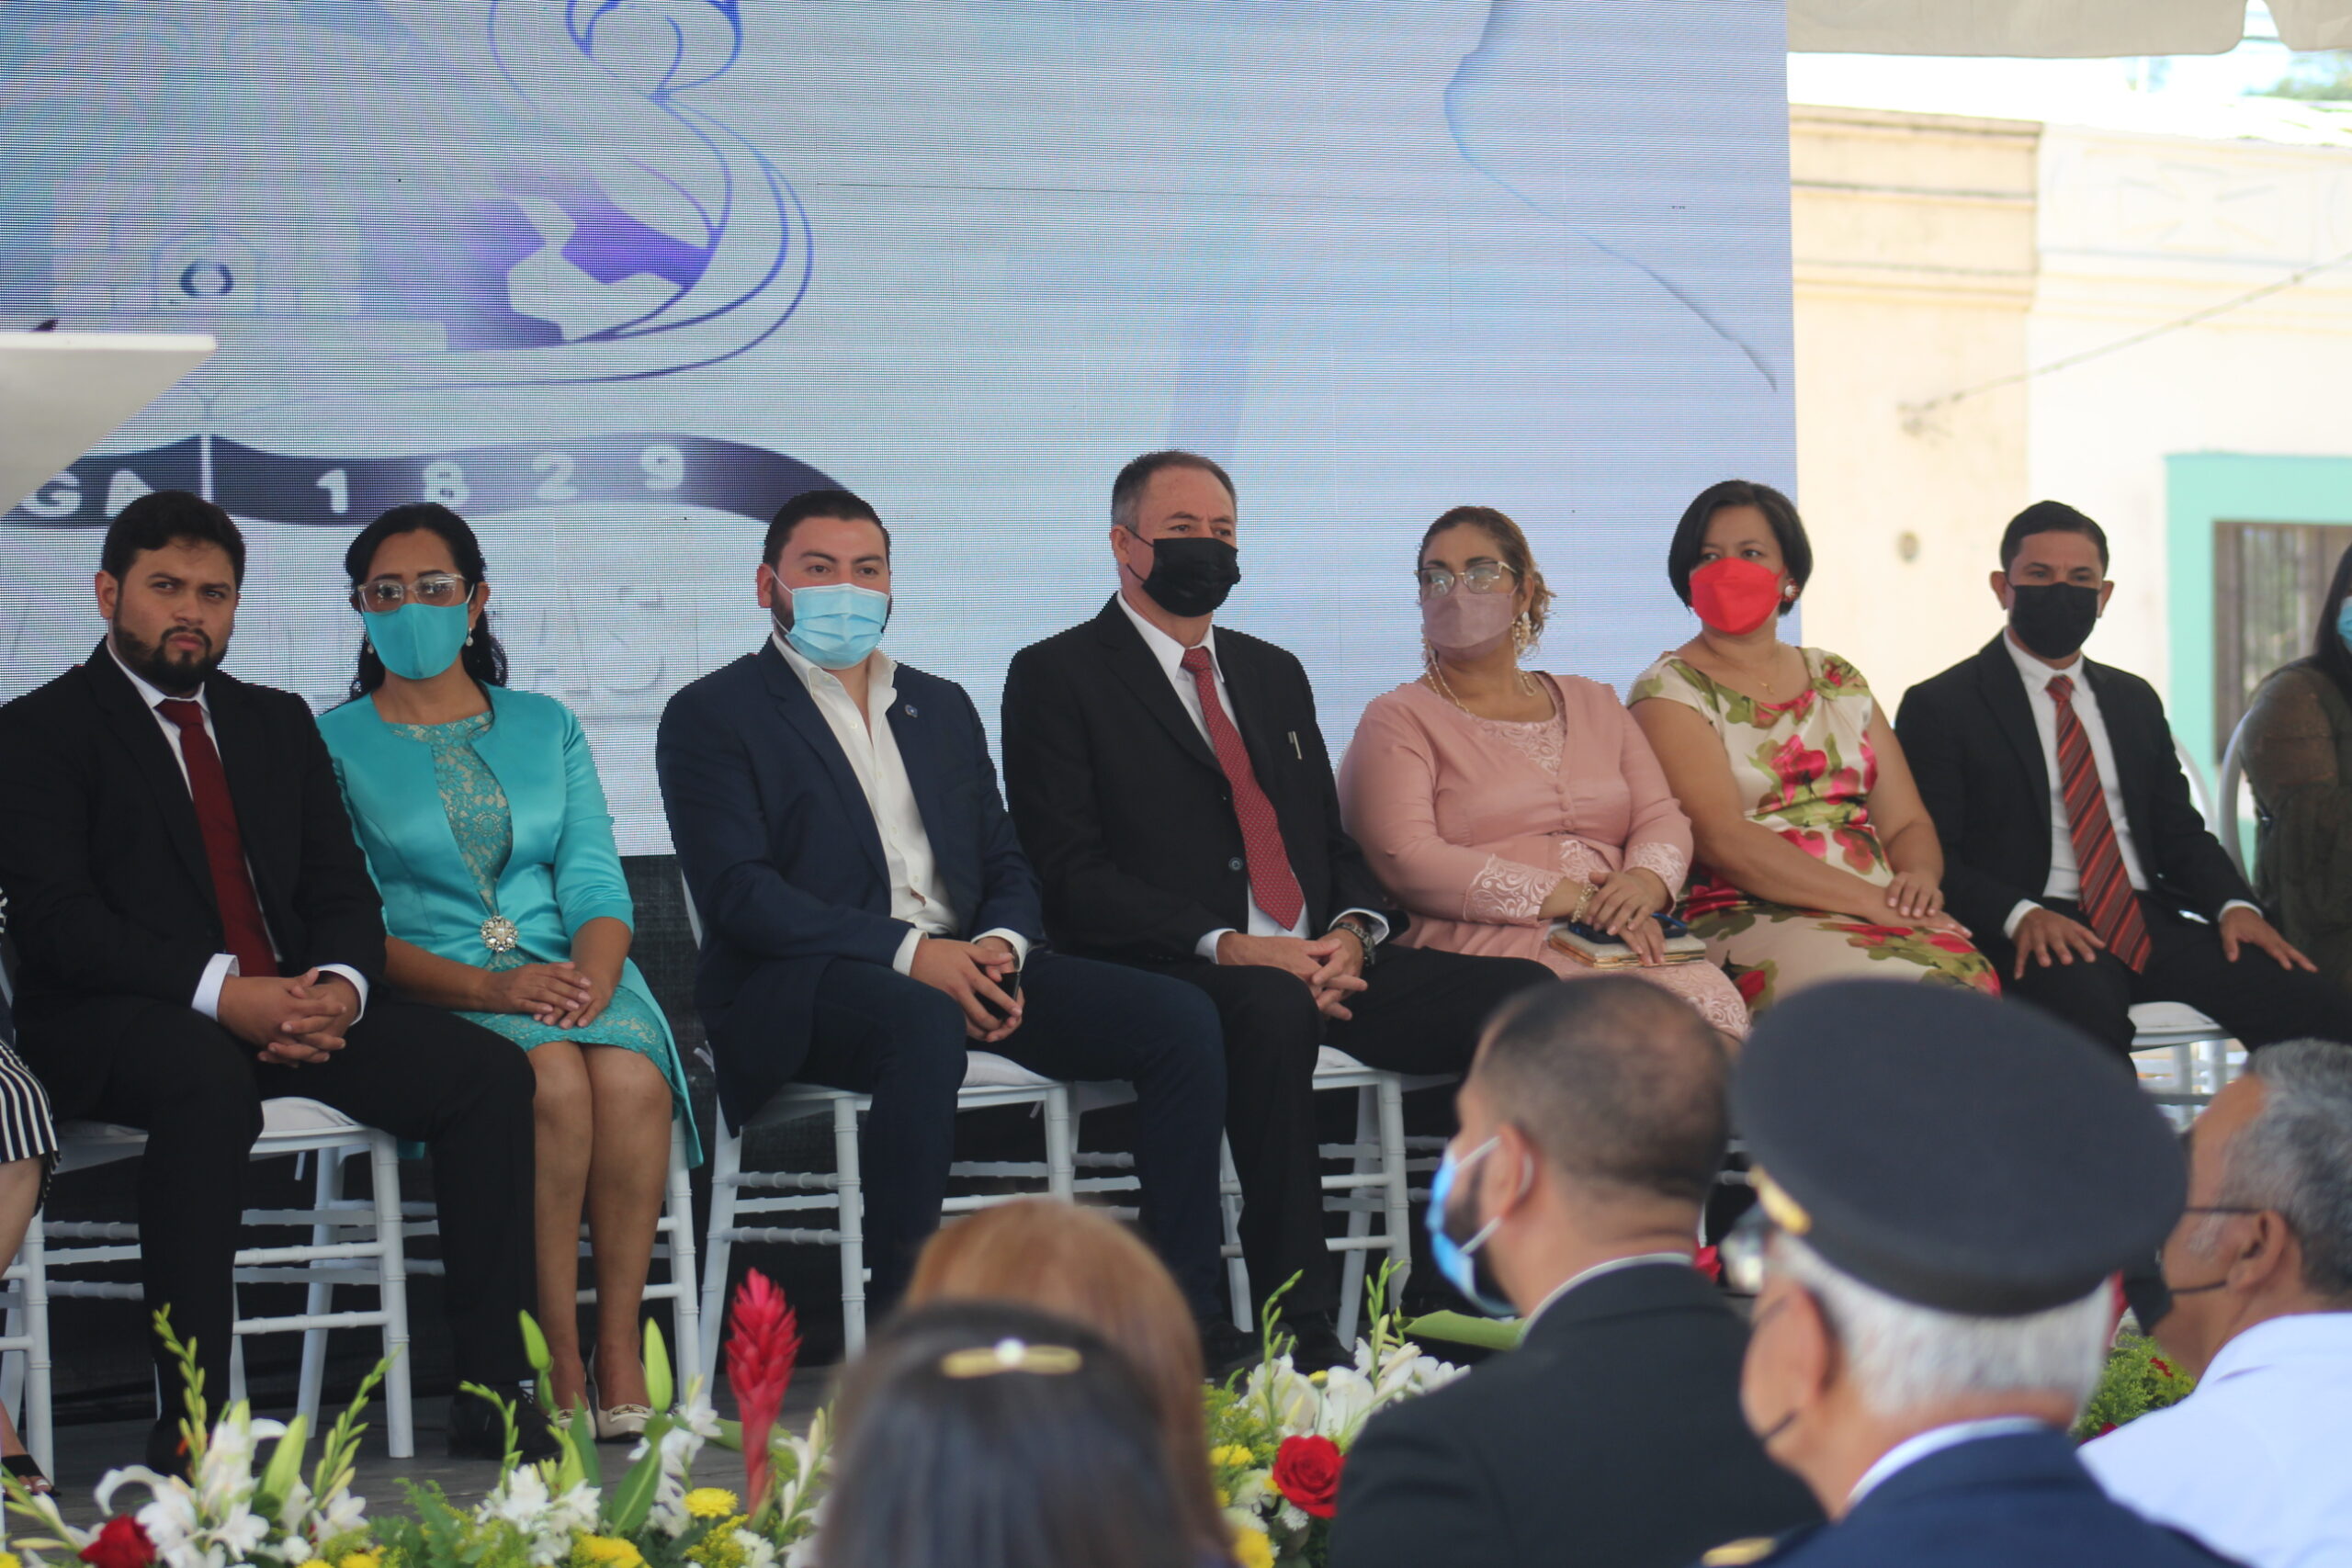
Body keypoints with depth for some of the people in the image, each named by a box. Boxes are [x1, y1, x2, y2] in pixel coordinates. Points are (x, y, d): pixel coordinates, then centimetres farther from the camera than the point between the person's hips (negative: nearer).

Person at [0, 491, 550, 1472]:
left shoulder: (279, 725, 22)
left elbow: (343, 891, 14)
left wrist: (340, 985, -11)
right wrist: (220, 992, -23)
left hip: (292, 1008, 6)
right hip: (115, 1024, -6)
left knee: (489, 1071, -16)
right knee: (209, 1080, -40)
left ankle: (492, 1391, -16)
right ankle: (190, 1421, -37)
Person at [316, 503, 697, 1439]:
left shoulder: (545, 726, 21)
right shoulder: (334, 746, 10)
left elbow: (596, 883, 11)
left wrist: (591, 979, -13)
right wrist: (487, 985, -17)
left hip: (572, 974, 3)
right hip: (432, 1000, -3)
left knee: (632, 1077, -32)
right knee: (553, 1079, -35)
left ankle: (619, 1353, -27)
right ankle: (556, 1361, -30)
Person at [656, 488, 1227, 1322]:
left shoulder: (943, 707, 25)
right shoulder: (711, 716, 4)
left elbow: (1007, 867, 21)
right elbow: (737, 892, -9)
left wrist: (1001, 947, -5)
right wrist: (910, 952, -19)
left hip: (964, 968, 6)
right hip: (803, 987, -6)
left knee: (1179, 1020, -14)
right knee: (926, 1024, -41)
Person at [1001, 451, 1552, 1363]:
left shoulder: (1273, 674, 26)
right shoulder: (1057, 677, 5)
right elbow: (1070, 877, -6)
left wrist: (1353, 932, -3)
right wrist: (1228, 947, -18)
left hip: (1318, 966, 6)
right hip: (1172, 974, -6)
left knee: (1520, 994, -17)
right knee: (1272, 1008, -40)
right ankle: (1301, 1332, -38)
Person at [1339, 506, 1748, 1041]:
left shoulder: (1594, 705, 26)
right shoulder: (1397, 720, 9)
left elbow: (1663, 816, 17)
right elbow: (1405, 860, -6)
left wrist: (1645, 882, -10)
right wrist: (1573, 900, -13)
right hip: (1486, 947, -4)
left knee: (1711, 998, -29)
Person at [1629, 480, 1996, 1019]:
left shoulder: (1839, 682, 22)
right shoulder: (1669, 692, 4)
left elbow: (1907, 823, 18)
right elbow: (1723, 841, -9)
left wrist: (1918, 878, -8)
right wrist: (1869, 899, -17)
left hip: (1884, 914, 5)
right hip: (1743, 919, -5)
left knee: (1968, 979, -30)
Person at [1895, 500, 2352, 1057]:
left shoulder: (2135, 701, 22)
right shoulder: (1940, 707, 3)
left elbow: (2180, 833, 22)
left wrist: (2234, 905, 0)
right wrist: (2020, 915, -22)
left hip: (2150, 921, 5)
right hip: (2037, 940, -5)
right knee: (2088, 1011, -41)